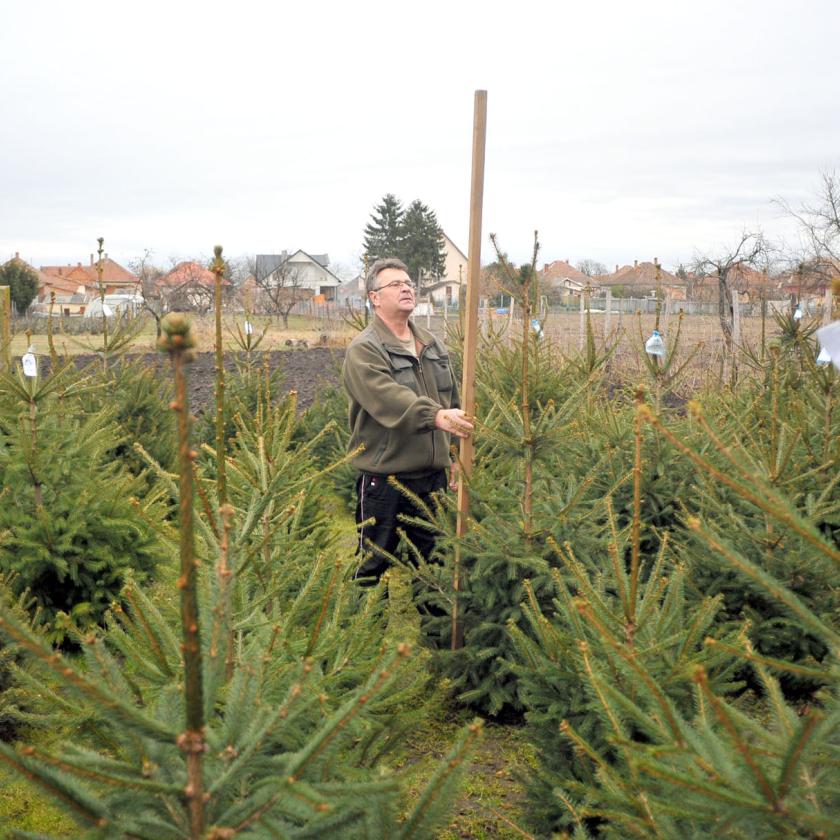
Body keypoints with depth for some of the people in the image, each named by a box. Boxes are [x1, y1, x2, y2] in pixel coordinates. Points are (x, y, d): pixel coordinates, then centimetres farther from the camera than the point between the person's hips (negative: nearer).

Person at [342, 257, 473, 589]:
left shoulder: (433, 345, 12)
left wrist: (452, 455, 16)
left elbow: (451, 403, 19)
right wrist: (436, 416, -43)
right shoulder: (363, 350, -12)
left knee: (429, 559, 18)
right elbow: (390, 399, -30)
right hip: (384, 477, -6)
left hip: (432, 474, 7)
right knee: (375, 563, 4)